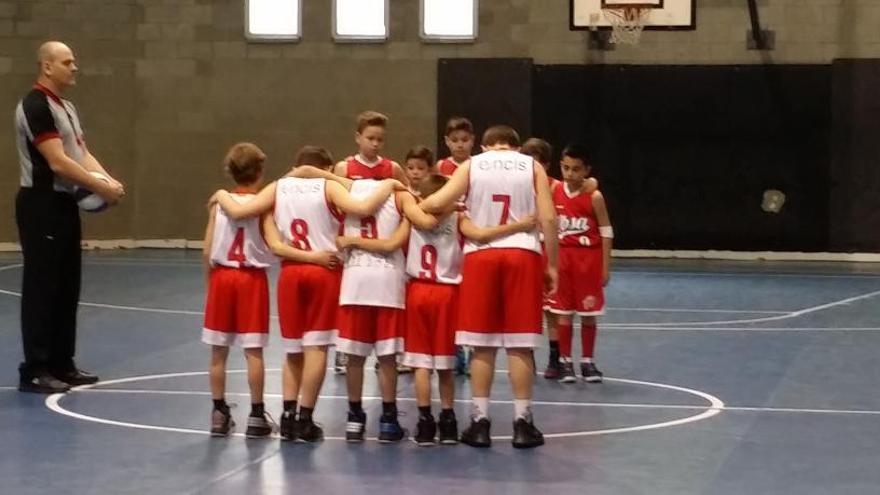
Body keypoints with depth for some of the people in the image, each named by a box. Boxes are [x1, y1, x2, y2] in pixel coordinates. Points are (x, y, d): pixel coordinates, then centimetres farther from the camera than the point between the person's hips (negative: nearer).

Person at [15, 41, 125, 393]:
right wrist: (101, 188, -18)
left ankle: (62, 364, 21)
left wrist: (109, 180, -6)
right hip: (42, 205, -10)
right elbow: (58, 162, -22)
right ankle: (34, 370, -2)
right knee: (41, 288, -6)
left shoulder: (66, 107, 15)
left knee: (67, 287, 13)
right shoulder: (36, 106, -16)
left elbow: (82, 153, 12)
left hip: (65, 204, 10)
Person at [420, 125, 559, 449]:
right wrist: (551, 265, 6)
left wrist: (417, 204, 18)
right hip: (522, 254, 0)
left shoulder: (472, 165, 9)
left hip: (481, 255, 0)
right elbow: (548, 218, 0)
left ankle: (480, 422, 8)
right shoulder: (532, 166, 10)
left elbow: (436, 204, -3)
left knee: (482, 346, 6)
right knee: (520, 346, 3)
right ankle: (522, 422, 5)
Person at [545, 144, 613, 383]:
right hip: (562, 256, 2)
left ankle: (587, 361, 16)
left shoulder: (594, 197, -9)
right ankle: (565, 361, 13)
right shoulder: (554, 192, -1)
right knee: (563, 313, 4)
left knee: (588, 313, 5)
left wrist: (605, 266, -6)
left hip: (588, 258, -2)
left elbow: (606, 232, -4)